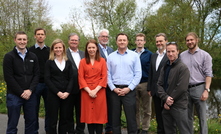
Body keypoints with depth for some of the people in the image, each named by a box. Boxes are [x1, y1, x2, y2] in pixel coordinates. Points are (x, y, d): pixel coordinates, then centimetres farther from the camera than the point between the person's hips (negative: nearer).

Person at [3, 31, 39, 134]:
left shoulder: (33, 57, 9)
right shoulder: (9, 56, -2)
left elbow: (36, 75, 5)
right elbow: (8, 77, -8)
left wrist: (30, 90, -9)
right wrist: (21, 92, -11)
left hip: (30, 94, 3)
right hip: (14, 95, -3)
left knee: (31, 121, 10)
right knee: (12, 123, 4)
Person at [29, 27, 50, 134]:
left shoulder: (50, 50, 10)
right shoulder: (31, 50, 2)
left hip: (48, 83, 2)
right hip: (35, 83, -2)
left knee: (49, 108, 7)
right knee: (35, 109, 6)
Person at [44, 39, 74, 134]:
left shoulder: (68, 62, 10)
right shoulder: (49, 62, 3)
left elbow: (71, 78, 5)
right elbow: (47, 79, -4)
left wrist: (67, 92, -10)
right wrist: (58, 92, -12)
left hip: (66, 95, 3)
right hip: (53, 94, -2)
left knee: (64, 119, 8)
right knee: (53, 119, 2)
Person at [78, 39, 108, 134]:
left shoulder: (102, 61, 5)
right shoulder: (83, 62, 7)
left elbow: (104, 77, -1)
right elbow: (81, 78, 1)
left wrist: (96, 90, -11)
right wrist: (89, 91, -10)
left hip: (99, 91, 0)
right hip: (86, 92, 1)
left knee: (99, 115, 1)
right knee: (89, 114, 4)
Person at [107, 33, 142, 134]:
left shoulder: (134, 55, 3)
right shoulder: (111, 56, 7)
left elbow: (138, 74, -1)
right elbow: (108, 75, 5)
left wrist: (129, 88, -8)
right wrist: (113, 88, -5)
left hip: (129, 90, -2)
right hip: (114, 90, 2)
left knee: (131, 117, 0)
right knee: (115, 117, 10)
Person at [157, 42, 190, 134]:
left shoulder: (183, 68, -9)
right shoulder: (164, 68, 13)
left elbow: (181, 88, -16)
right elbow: (159, 84, 5)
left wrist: (169, 101, -11)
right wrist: (165, 98, -11)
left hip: (178, 106, -6)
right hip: (166, 106, 7)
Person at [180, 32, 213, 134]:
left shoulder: (205, 55, 0)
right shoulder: (182, 55, 9)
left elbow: (208, 74, -4)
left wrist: (206, 90, -13)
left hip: (199, 88, -3)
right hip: (185, 89, 3)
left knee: (202, 117, 2)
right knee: (188, 116, 12)